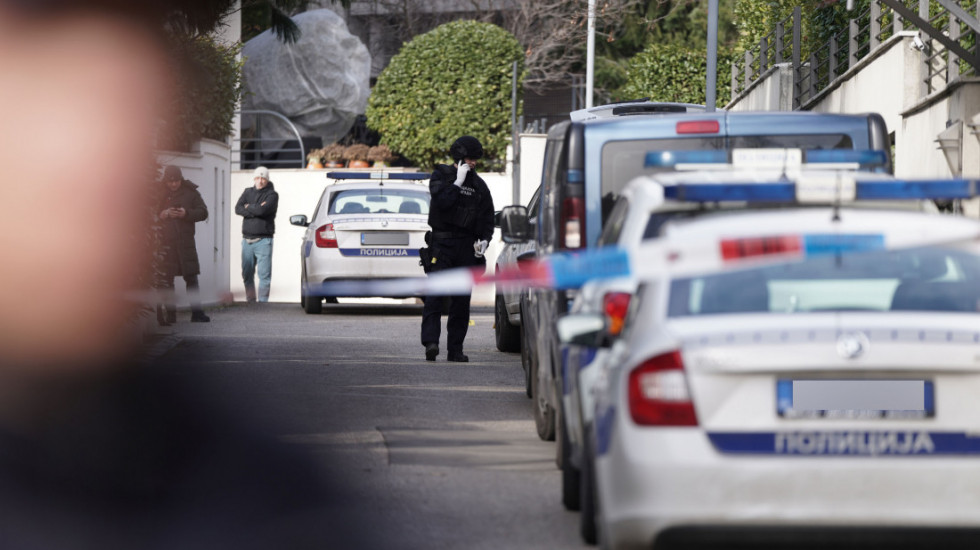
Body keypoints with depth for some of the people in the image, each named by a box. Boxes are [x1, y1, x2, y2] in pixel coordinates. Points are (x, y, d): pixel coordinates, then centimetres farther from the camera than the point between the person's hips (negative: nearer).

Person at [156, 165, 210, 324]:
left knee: (191, 277, -3)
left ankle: (197, 312, -2)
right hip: (165, 242, 0)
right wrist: (163, 214, -15)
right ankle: (169, 315, 4)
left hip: (185, 241, 0)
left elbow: (203, 212, 3)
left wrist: (186, 213, -13)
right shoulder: (160, 194, 4)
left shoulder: (190, 193, 4)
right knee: (166, 280, 0)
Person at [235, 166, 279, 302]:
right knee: (247, 274, 6)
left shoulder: (272, 195, 1)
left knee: (264, 274, -8)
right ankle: (250, 302, 13)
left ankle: (263, 302, -6)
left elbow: (263, 210, -17)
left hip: (263, 240, -4)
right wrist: (256, 210, -11)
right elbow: (238, 209, -2)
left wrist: (248, 207, -1)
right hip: (247, 239, 4)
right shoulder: (248, 192, 13)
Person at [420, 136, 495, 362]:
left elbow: (487, 217, 16)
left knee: (462, 299, 2)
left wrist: (484, 240, 1)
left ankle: (455, 349, 5)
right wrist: (458, 182, -14)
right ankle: (430, 342, -24)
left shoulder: (479, 185, 14)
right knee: (435, 293, -15)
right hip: (442, 243, -4)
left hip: (466, 247, 4)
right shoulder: (441, 176, 4)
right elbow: (442, 201, -14)